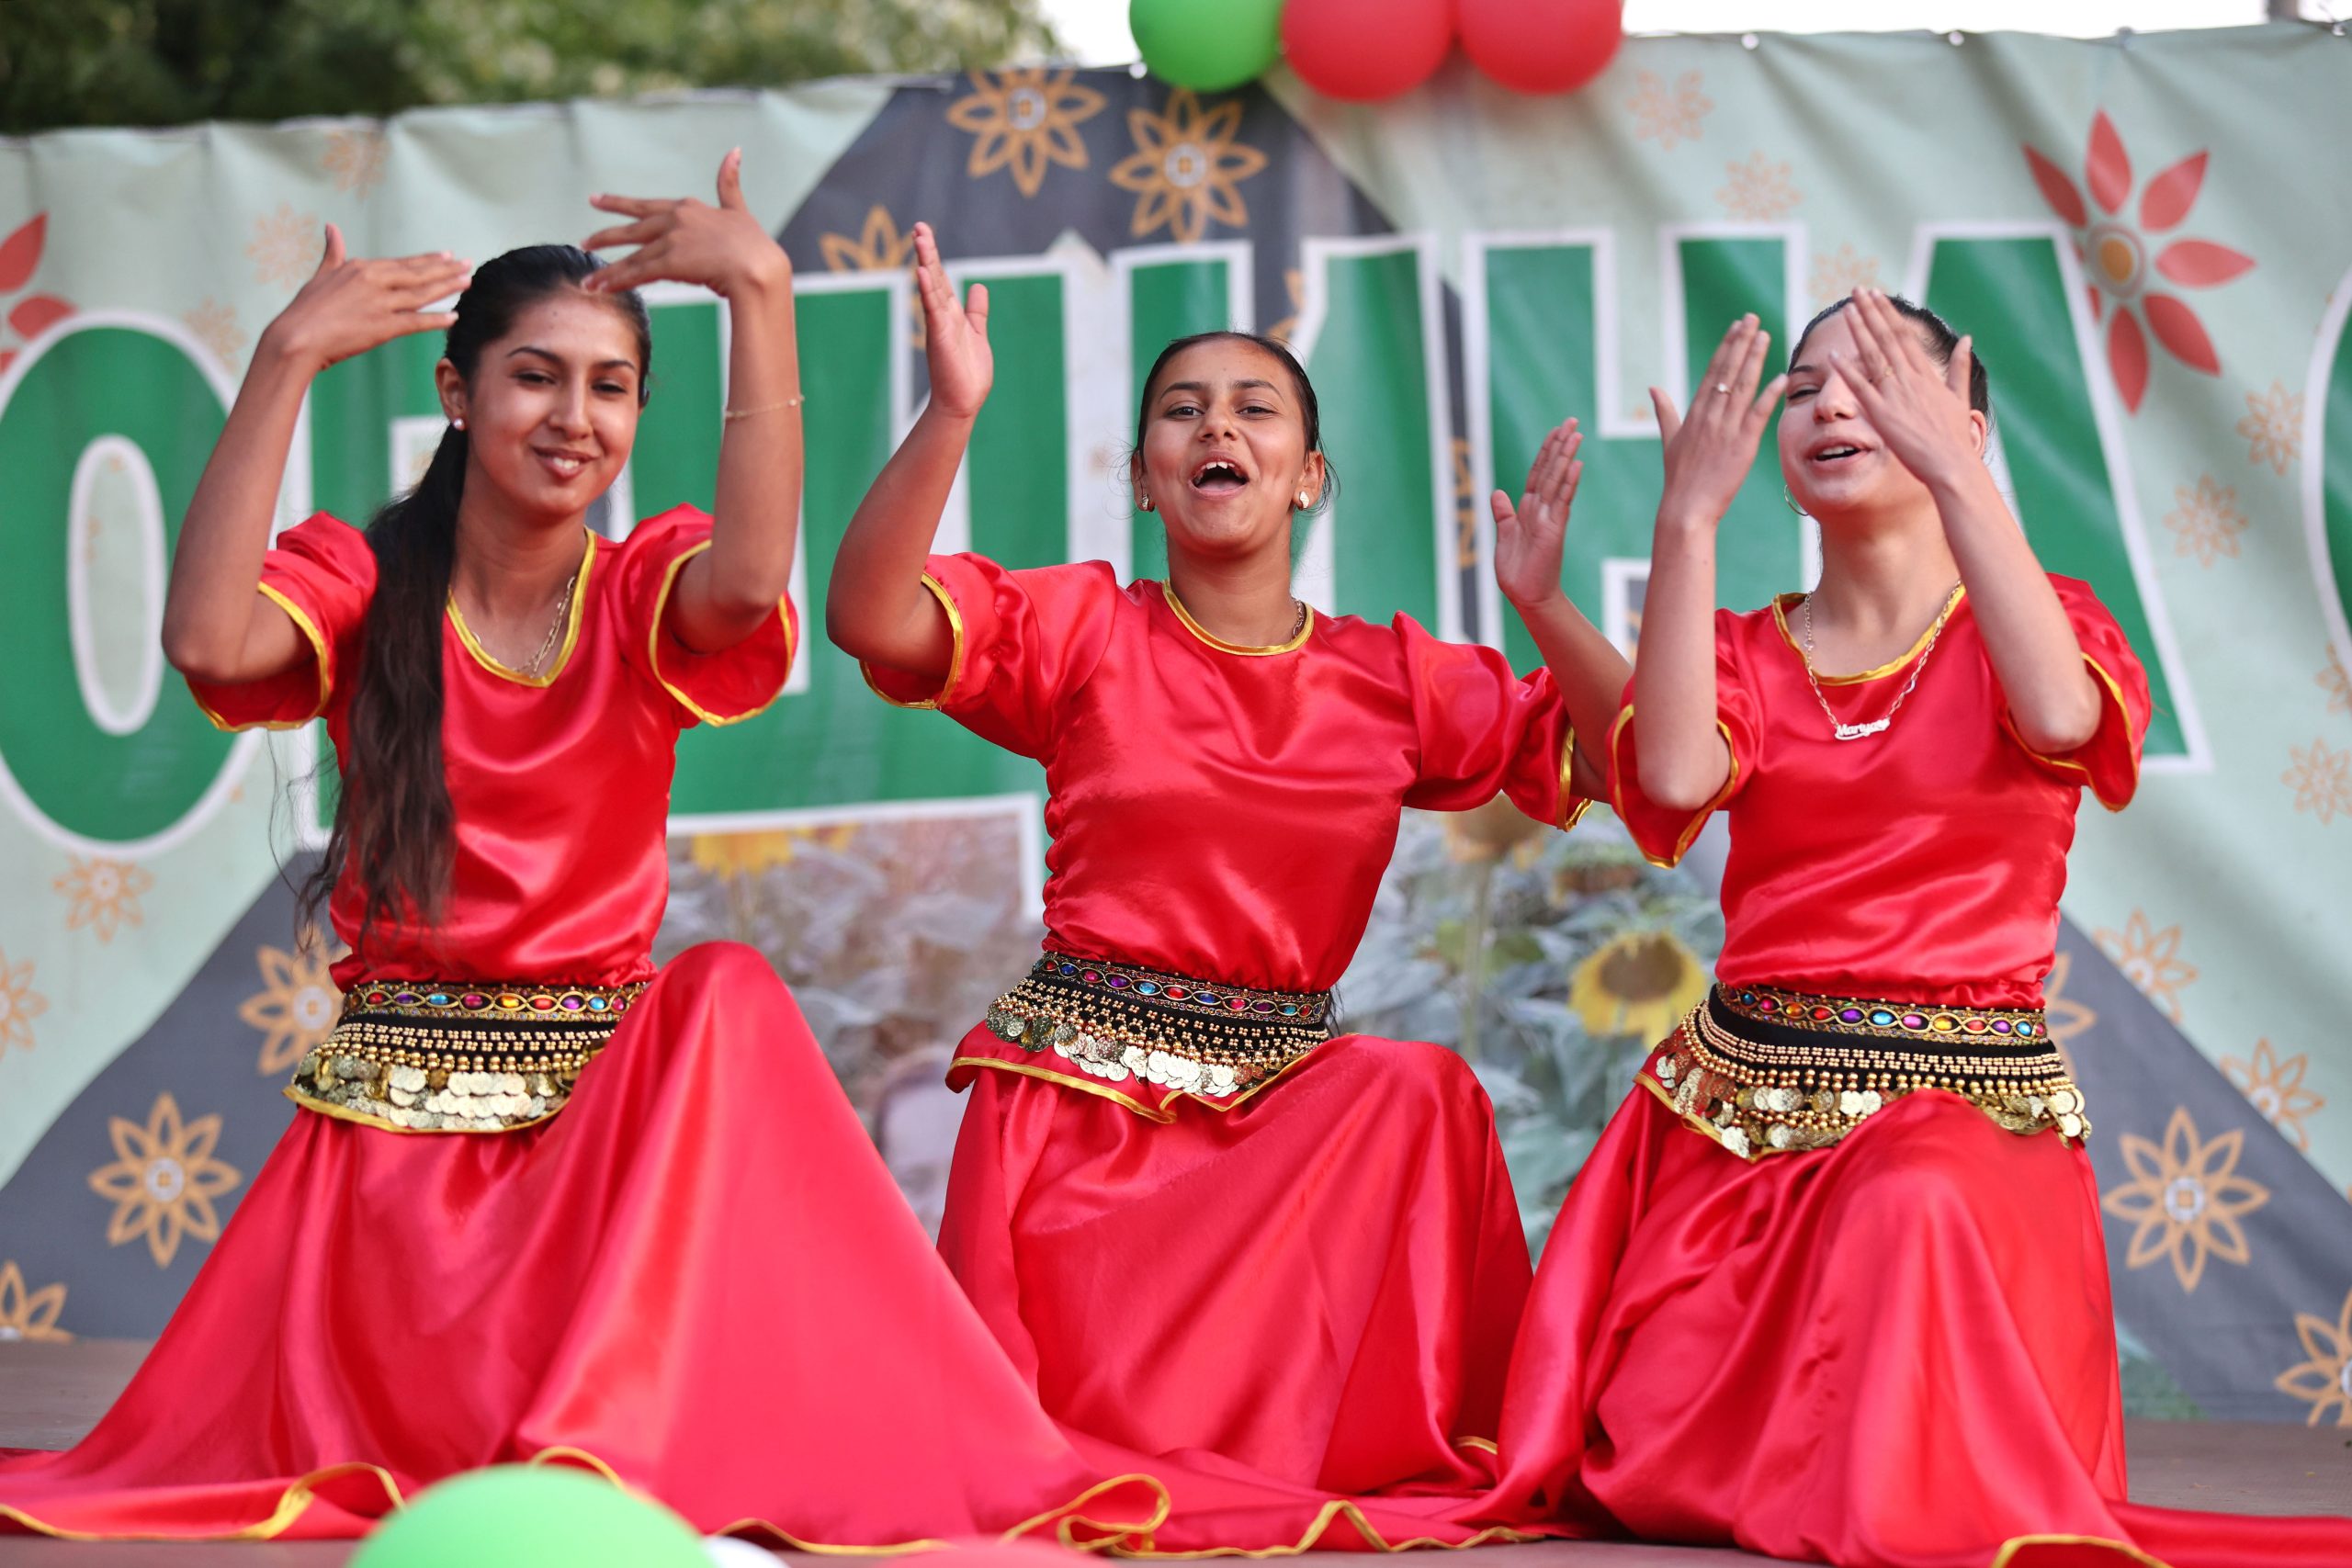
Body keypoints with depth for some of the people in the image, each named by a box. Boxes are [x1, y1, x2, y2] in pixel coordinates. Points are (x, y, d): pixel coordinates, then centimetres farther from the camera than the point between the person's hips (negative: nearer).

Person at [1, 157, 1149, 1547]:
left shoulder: (645, 593, 2)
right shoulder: (364, 579, 1)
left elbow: (748, 583, -24)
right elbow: (211, 642, -23)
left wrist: (763, 293, -28)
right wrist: (287, 361, -22)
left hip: (610, 1108, 1)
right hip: (393, 1113, -1)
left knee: (732, 1003, -31)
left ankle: (619, 1452, -25)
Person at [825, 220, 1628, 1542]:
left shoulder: (1397, 679, 7)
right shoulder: (1085, 630, 1)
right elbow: (870, 617, -16)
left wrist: (1546, 604, -11)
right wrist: (952, 414, -26)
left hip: (1291, 1102, 2)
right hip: (1083, 1098, -2)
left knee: (1421, 1095, -26)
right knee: (1093, 1421, -18)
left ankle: (1431, 1446, -5)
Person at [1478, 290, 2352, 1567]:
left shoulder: (2035, 620, 5)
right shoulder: (1748, 653, 11)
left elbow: (2056, 716, -22)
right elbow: (1674, 776, -14)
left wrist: (1950, 471, -23)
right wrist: (1689, 518, -15)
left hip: (1967, 1109, -2)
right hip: (1737, 1112, 3)